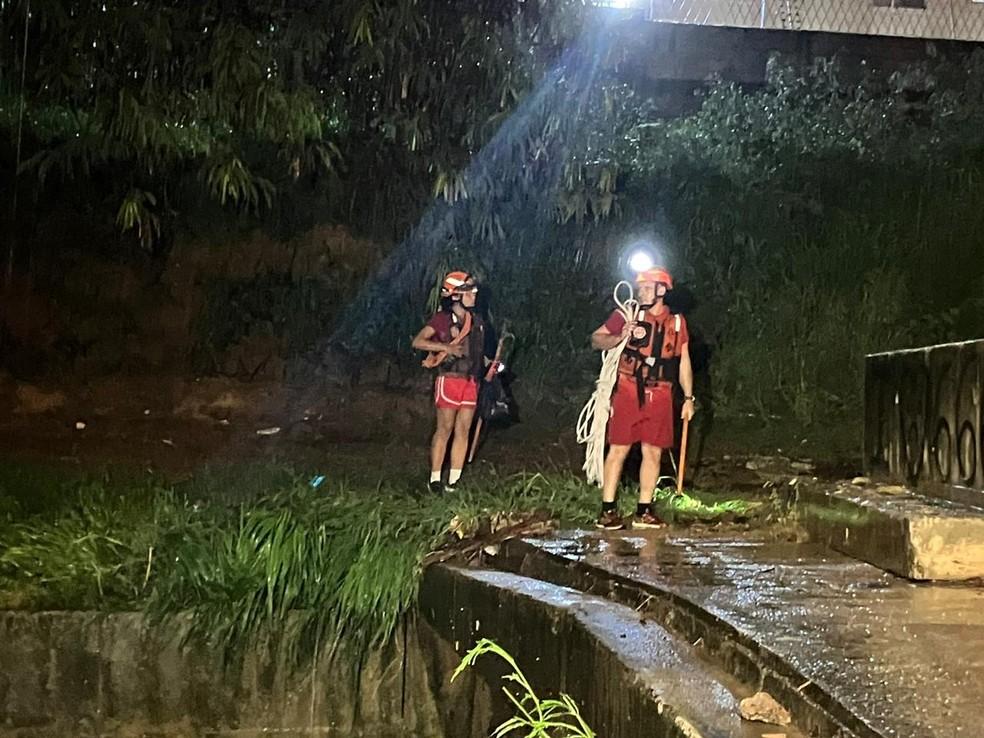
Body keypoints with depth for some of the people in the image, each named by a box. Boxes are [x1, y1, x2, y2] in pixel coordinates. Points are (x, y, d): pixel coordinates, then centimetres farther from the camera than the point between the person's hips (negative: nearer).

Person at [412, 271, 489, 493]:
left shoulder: (476, 321, 13)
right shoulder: (442, 318, -6)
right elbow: (418, 342, -14)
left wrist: (489, 364, 8)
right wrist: (446, 347, -21)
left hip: (471, 382, 6)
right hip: (449, 380, -6)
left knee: (463, 431, 5)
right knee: (445, 429, -3)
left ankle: (453, 481, 10)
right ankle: (435, 479, 5)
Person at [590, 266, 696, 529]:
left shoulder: (677, 322, 9)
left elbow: (683, 362, 14)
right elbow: (595, 340, 3)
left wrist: (688, 397, 10)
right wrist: (619, 337, -16)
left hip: (659, 396, 3)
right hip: (628, 393, -3)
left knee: (653, 453, 5)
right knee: (618, 449, -4)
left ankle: (644, 512, 13)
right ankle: (607, 510, 2)